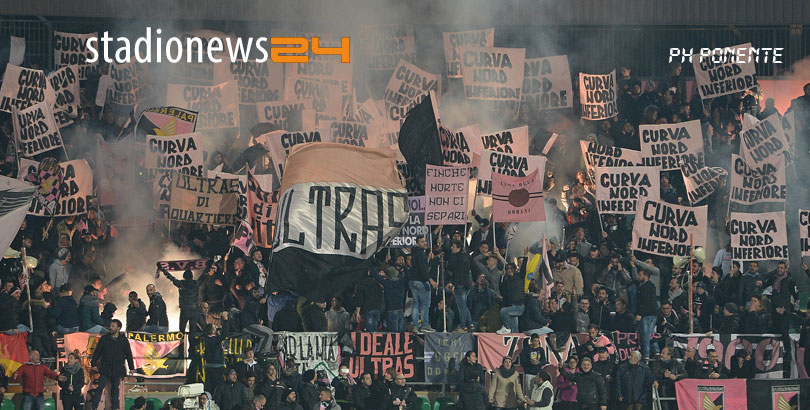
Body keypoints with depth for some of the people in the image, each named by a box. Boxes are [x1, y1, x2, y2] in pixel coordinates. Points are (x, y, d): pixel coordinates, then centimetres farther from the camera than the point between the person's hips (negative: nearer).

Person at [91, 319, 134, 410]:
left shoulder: (123, 340, 4)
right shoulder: (104, 338, 2)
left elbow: (129, 355, 11)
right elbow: (97, 352, 6)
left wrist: (131, 368, 11)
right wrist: (94, 364, 0)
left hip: (117, 370, 1)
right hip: (105, 368, -1)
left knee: (115, 389, 9)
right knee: (100, 387, -5)